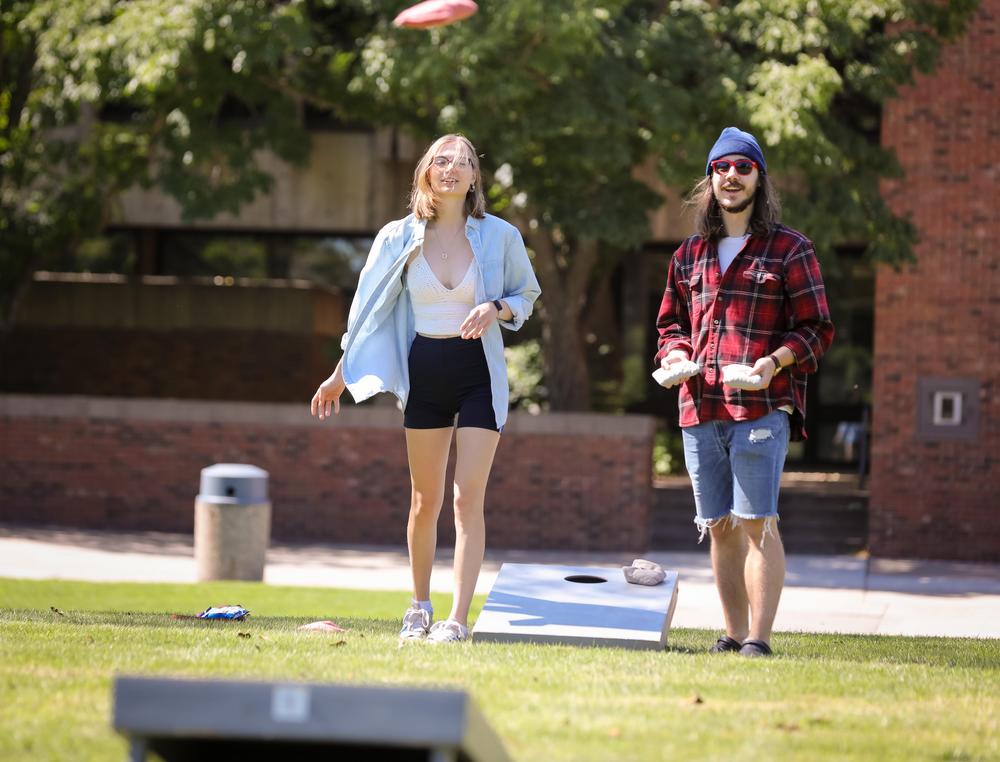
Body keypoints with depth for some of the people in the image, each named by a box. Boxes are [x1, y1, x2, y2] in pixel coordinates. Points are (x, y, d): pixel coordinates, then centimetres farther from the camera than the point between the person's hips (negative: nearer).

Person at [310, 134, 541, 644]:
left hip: (479, 373, -1)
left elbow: (527, 294, 10)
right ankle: (419, 607, 26)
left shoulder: (500, 236, -3)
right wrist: (342, 373, 11)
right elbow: (368, 309, 10)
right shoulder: (399, 238, 0)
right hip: (424, 372, 2)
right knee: (425, 501, 8)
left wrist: (496, 308, -13)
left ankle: (458, 619, -9)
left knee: (468, 498, -9)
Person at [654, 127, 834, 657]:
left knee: (757, 523, -11)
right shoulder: (689, 254, 18)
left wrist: (775, 360, -15)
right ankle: (732, 635, 16)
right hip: (699, 407, 5)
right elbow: (670, 322, 27)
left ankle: (759, 639, -11)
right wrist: (675, 355, 4)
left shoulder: (789, 249, 4)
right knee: (720, 527, 8)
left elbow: (816, 328, 2)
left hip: (762, 407, -5)